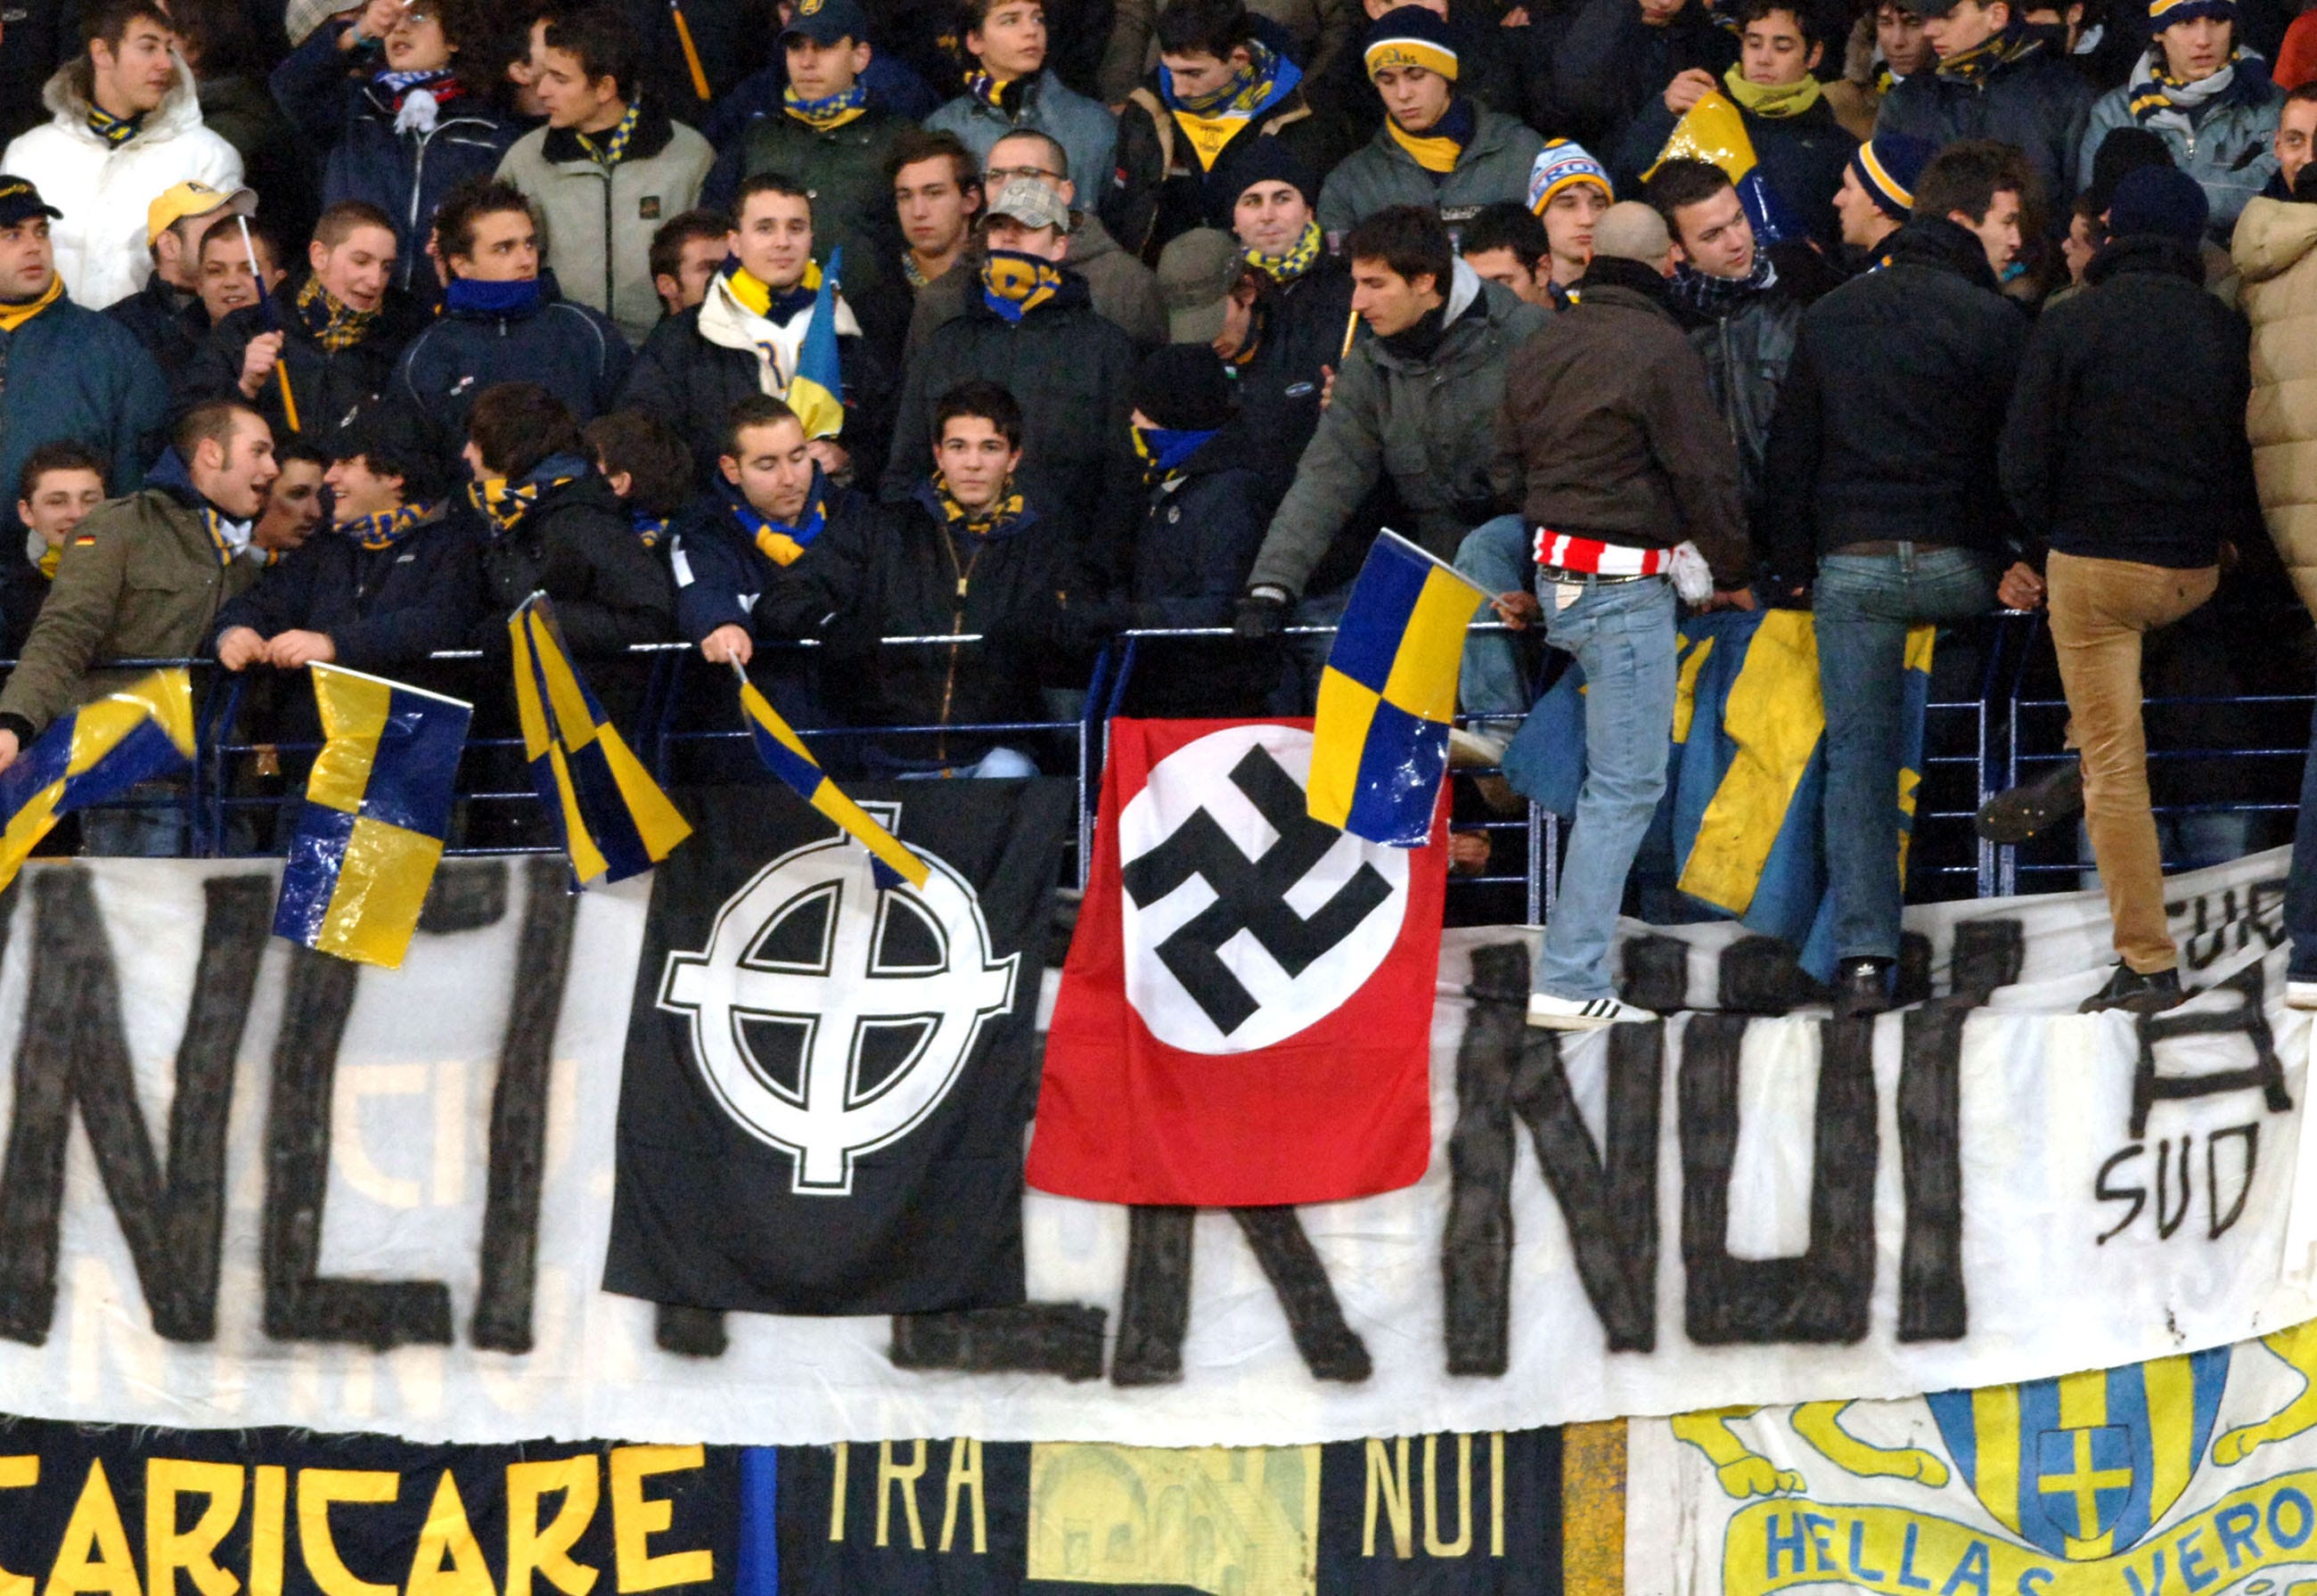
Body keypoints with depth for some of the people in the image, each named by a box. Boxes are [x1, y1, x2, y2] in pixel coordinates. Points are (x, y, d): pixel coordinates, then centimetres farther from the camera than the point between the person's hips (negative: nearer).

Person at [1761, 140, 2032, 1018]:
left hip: (1850, 561, 3)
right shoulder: (1992, 319, -4)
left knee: (1857, 755, 2)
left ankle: (1862, 956, -7)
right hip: (1958, 560, -3)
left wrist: (1791, 566, 15)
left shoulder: (1828, 317, 11)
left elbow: (1789, 450, 12)